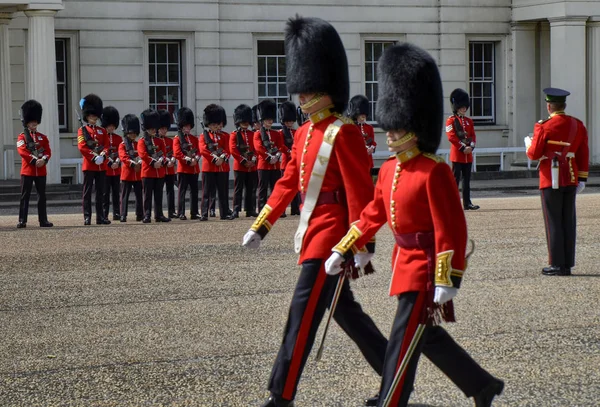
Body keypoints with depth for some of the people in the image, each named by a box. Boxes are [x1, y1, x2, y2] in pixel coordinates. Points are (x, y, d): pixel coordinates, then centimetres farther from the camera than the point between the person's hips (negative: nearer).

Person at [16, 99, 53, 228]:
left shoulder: (43, 137, 14)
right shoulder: (22, 137, 2)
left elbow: (48, 151, 4)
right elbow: (22, 151, -12)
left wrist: (43, 160, -17)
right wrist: (34, 160, -22)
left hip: (41, 170, 4)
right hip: (27, 170, -4)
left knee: (42, 196, 5)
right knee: (25, 196, -4)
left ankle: (43, 220, 9)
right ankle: (22, 221, -4)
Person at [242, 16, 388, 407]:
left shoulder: (344, 133, -15)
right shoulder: (305, 133, 12)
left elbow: (360, 194, -17)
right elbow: (288, 183, 18)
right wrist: (261, 227, 16)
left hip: (330, 235, -9)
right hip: (313, 232, 9)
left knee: (303, 313, -8)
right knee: (344, 309, 15)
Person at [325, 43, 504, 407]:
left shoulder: (434, 172, -18)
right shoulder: (389, 170, 8)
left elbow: (451, 230, -20)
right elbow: (373, 216, 17)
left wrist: (447, 282, -23)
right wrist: (341, 251, 13)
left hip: (426, 267, -9)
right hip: (405, 263, 9)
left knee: (403, 342, -7)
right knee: (427, 335, 17)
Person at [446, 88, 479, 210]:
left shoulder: (469, 121, 16)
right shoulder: (451, 121, -3)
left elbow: (473, 135, 11)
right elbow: (451, 136, -12)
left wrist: (471, 146, -8)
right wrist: (463, 147, -16)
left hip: (468, 154, 6)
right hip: (457, 154, -6)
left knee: (467, 180, 7)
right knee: (456, 179, -6)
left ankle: (467, 203, 9)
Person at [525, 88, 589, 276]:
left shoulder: (544, 126, -11)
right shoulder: (578, 125, 6)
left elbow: (534, 154, -8)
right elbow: (584, 154, 8)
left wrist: (529, 144, 14)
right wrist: (582, 179, 15)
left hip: (551, 180, -5)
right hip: (571, 179, 5)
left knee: (554, 223, -1)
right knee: (568, 222, 8)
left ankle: (557, 265, 0)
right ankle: (568, 264, 11)